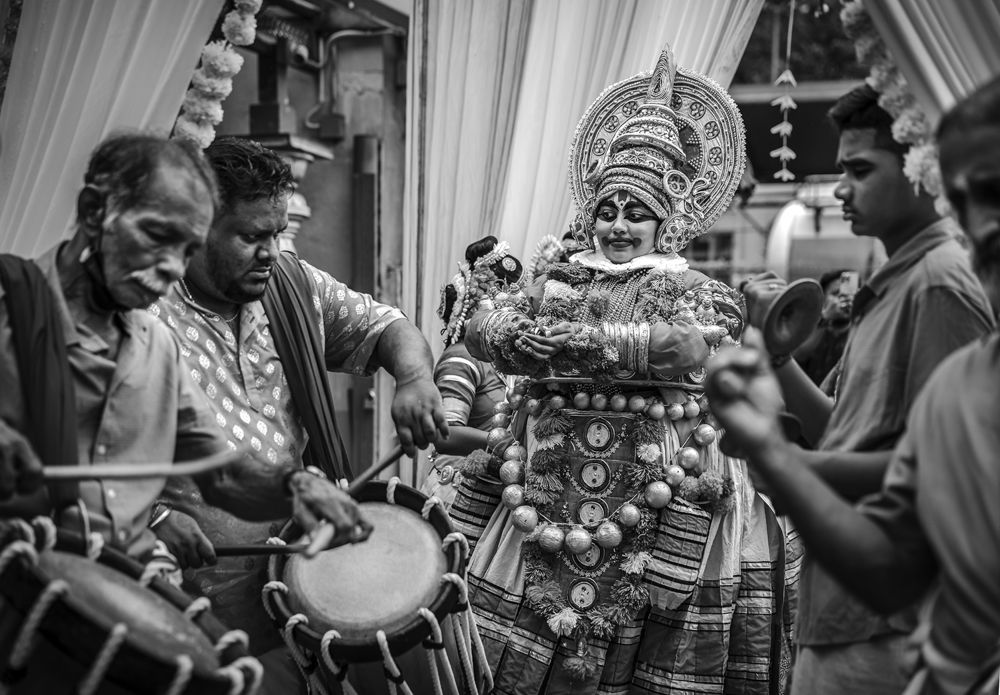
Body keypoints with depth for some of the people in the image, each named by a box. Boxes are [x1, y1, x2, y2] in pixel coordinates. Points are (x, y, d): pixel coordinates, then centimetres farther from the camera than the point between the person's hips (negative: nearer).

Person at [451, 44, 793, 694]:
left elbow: (687, 345, -18)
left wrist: (579, 341, -18)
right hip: (550, 506, 3)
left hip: (660, 513, -3)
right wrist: (525, 335, -18)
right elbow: (482, 328, 4)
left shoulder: (697, 291, 3)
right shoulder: (558, 282, 14)